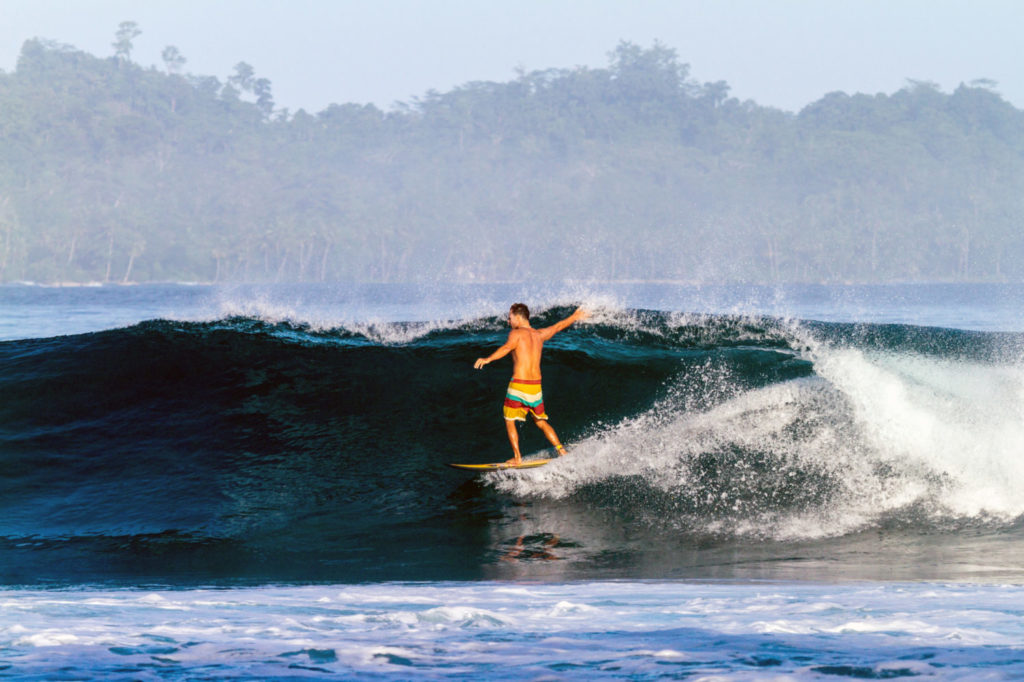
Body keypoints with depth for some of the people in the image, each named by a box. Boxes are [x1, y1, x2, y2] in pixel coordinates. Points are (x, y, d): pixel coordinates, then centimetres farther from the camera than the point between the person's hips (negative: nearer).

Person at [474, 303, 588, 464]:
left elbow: (507, 347, -25)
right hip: (536, 386, 6)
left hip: (518, 385, -6)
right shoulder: (539, 335, 13)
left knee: (509, 421, 8)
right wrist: (575, 317, 47)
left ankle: (517, 458, 1)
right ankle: (562, 451, 14)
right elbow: (558, 327, 30)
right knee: (541, 421, 21)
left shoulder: (516, 334, -5)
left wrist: (488, 359, -38)